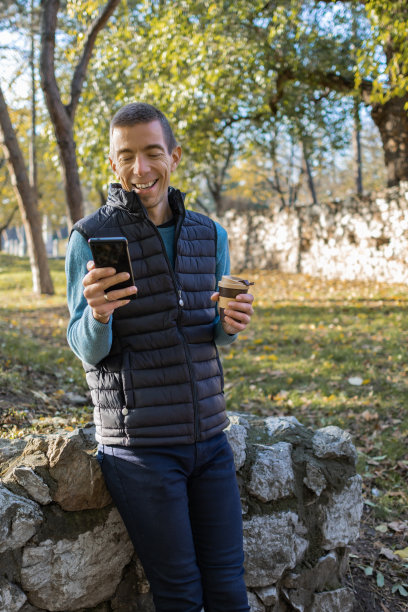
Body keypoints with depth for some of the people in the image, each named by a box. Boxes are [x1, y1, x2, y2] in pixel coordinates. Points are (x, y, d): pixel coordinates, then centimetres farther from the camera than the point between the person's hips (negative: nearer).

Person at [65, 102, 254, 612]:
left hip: (209, 435, 4)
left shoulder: (211, 236, 7)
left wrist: (231, 325, -9)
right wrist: (98, 314, -30)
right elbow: (88, 350, -7)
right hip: (140, 443, -4)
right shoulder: (91, 238, -6)